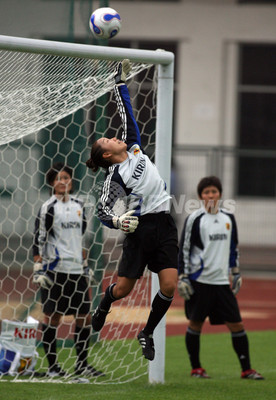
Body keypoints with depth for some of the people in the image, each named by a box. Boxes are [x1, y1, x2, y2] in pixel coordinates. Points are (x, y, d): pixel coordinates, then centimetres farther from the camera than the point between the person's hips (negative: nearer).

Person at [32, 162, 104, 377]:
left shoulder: (78, 206, 14)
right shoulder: (48, 208, -5)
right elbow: (38, 239, -7)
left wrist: (85, 265, 22)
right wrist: (38, 268, -13)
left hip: (76, 270, 6)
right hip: (54, 269, -6)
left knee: (85, 316, 4)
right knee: (52, 316, -2)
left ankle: (82, 364, 13)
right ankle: (52, 366, 4)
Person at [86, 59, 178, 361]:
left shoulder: (133, 148, 8)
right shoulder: (114, 178, -8)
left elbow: (127, 115, 11)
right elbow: (103, 211, -10)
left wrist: (121, 82, 8)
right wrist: (117, 221, -30)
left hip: (164, 226, 5)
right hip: (141, 228, -5)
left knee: (169, 286, -8)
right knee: (123, 288, 1)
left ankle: (147, 334, 11)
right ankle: (103, 308, 38)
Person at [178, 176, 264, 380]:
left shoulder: (229, 218, 10)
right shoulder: (194, 219, -5)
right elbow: (184, 249, -5)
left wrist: (236, 273, 19)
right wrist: (183, 277, -9)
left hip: (222, 281, 4)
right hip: (199, 281, -4)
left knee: (236, 323, 0)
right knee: (195, 323, 3)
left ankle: (246, 369, 4)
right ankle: (196, 368, 16)